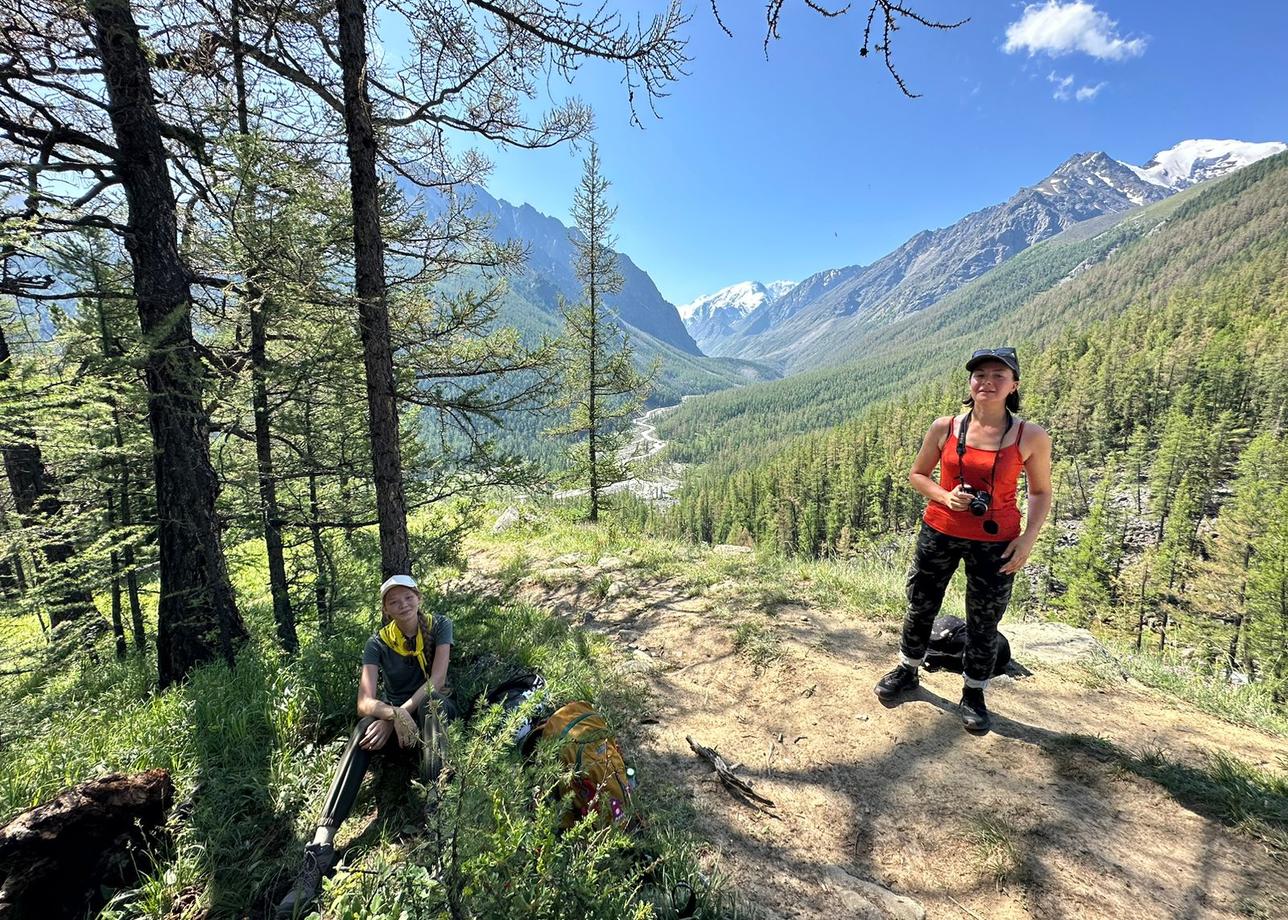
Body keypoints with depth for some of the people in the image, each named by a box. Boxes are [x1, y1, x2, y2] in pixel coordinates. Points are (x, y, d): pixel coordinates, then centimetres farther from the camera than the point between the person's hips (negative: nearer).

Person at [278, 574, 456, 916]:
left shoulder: (439, 626, -10)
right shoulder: (378, 643, -8)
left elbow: (436, 681, -19)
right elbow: (365, 702, -19)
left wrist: (401, 714, -30)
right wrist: (394, 714, -39)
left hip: (432, 710, -1)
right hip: (392, 714, 1)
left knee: (433, 704, -38)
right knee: (365, 729, -33)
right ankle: (322, 846, -44)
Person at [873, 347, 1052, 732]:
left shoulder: (1031, 437, -8)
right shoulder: (944, 428, -6)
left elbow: (1041, 492, 3)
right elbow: (917, 474, 5)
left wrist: (1029, 536, -10)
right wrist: (945, 497, -13)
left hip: (995, 542, -1)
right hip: (939, 533, 2)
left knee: (984, 623, 11)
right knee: (920, 606, 15)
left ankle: (973, 695, 34)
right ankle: (907, 671, 37)